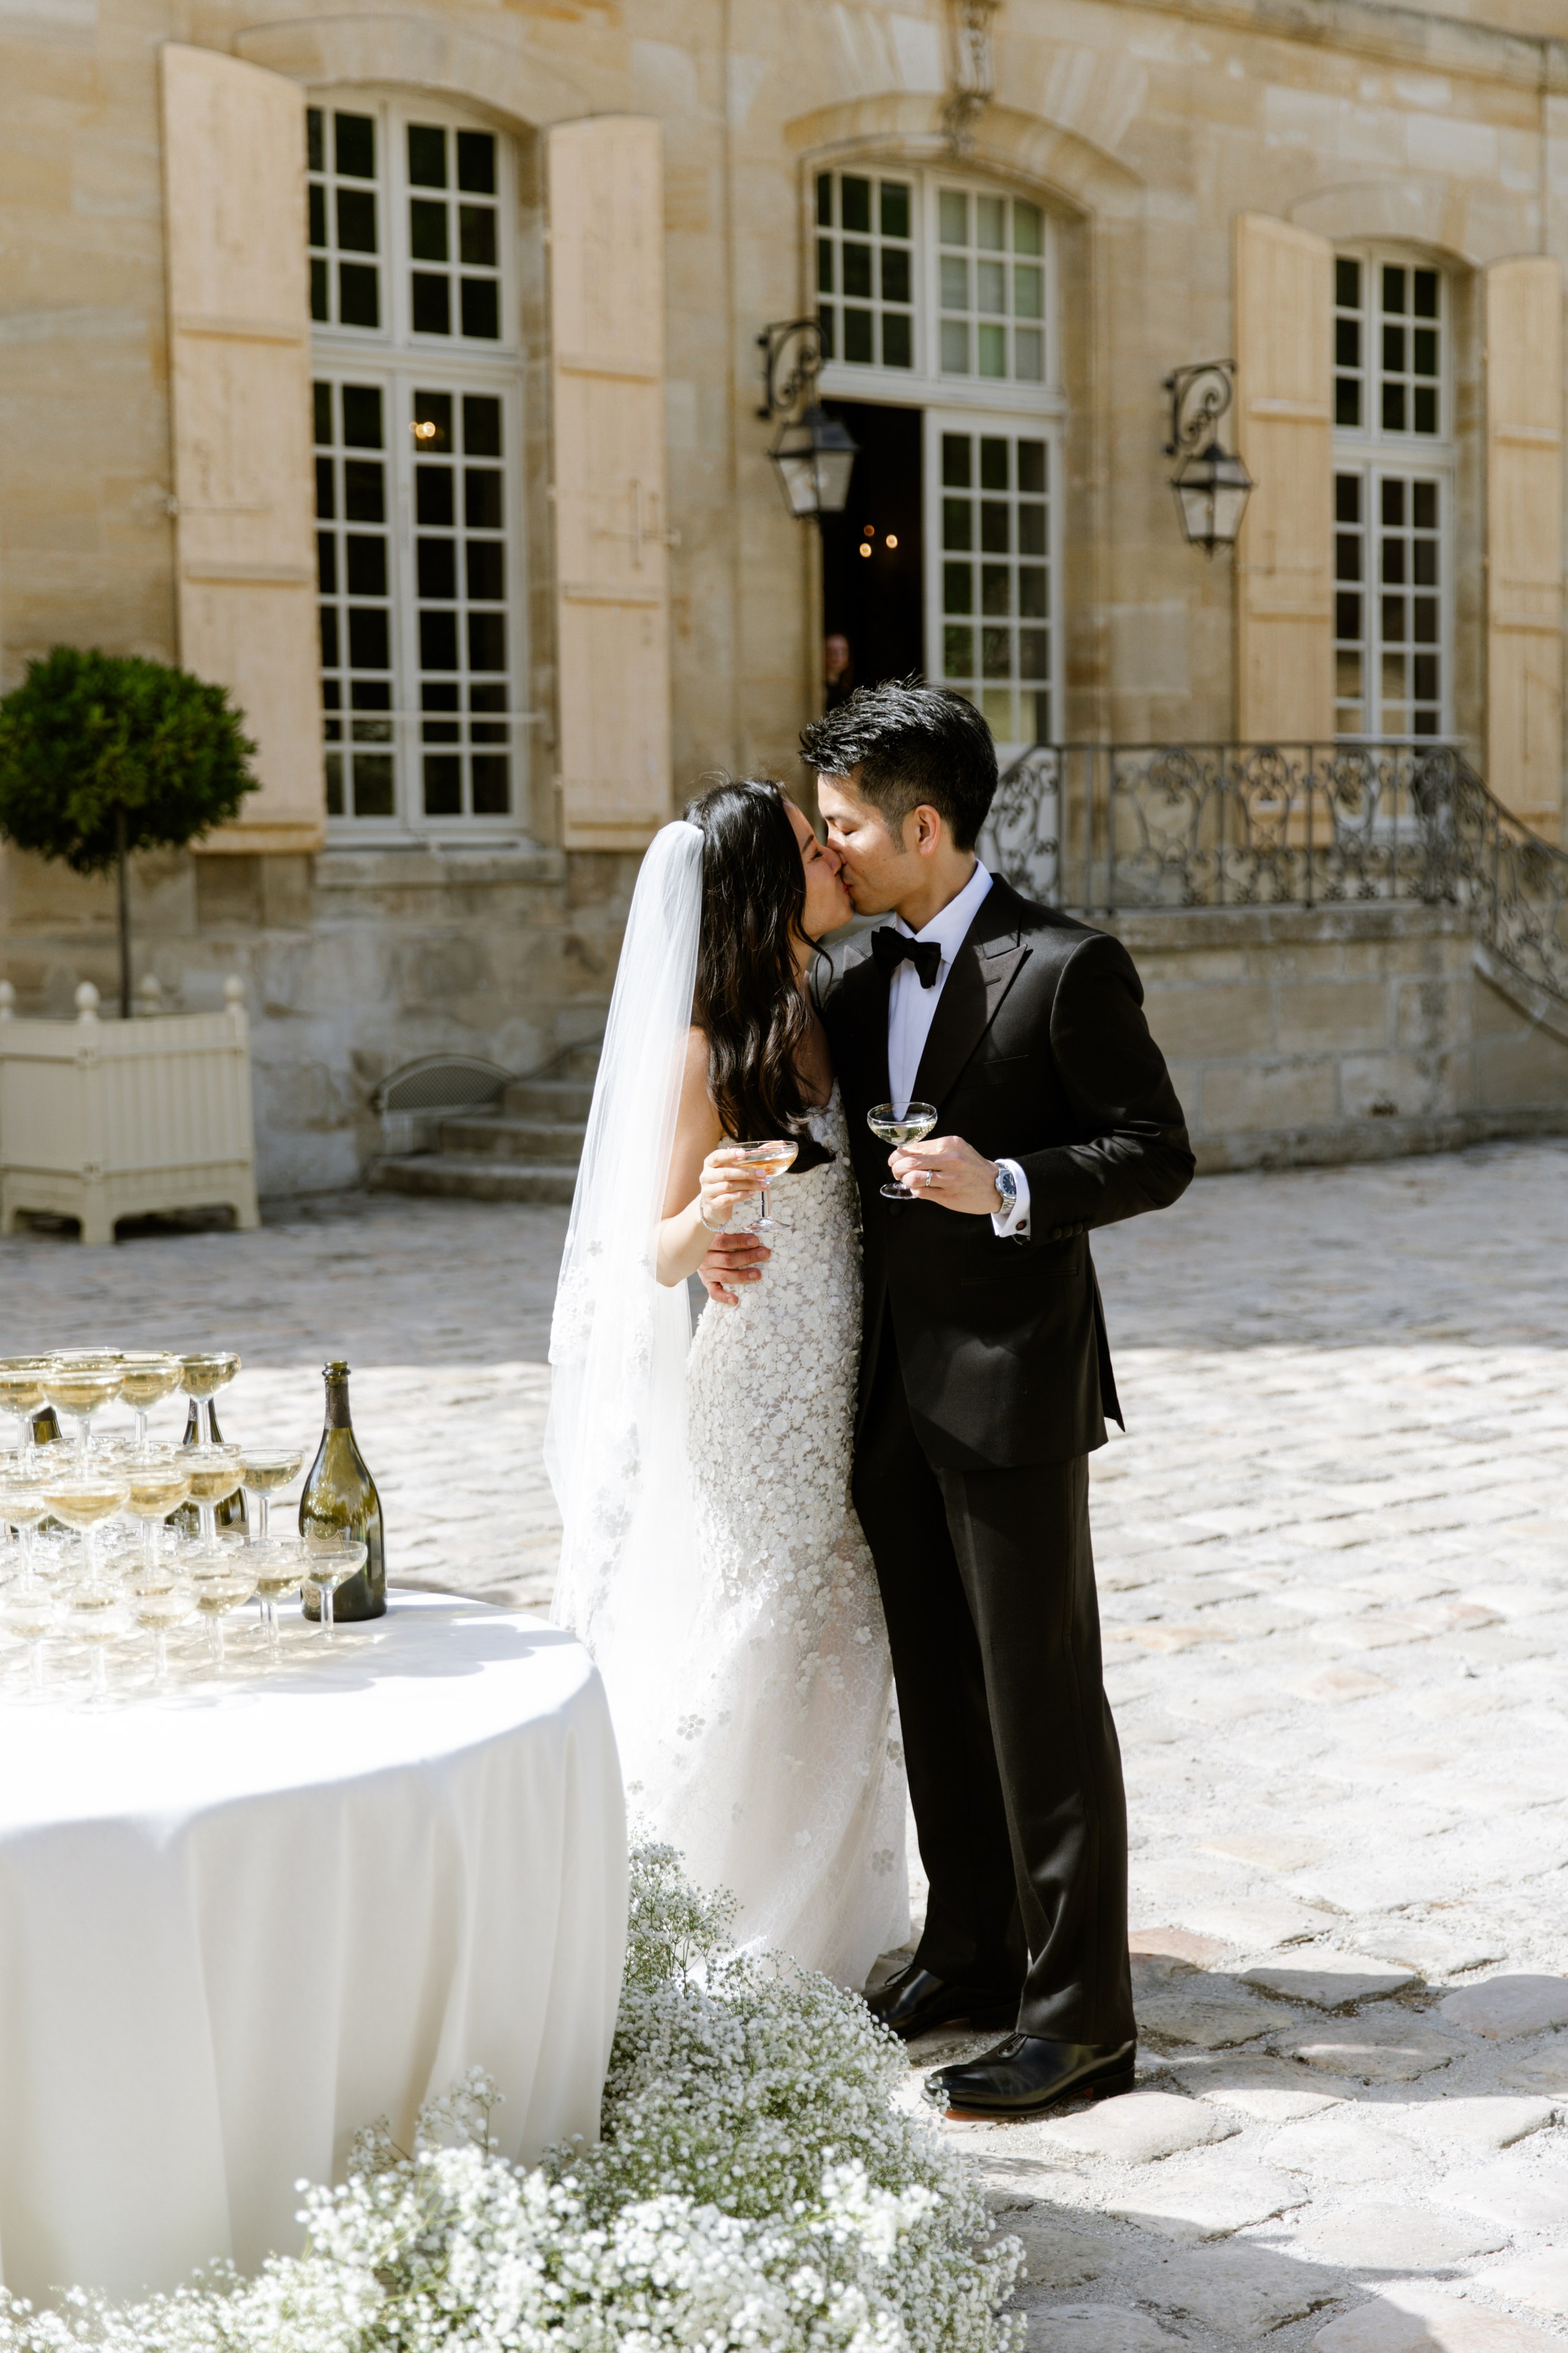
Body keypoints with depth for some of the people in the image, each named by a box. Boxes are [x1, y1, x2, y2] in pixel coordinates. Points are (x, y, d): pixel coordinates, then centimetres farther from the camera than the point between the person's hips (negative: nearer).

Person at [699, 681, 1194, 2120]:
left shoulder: (1065, 968, -11)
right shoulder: (855, 979, 10)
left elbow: (1157, 1152, -10)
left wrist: (1009, 1187, -24)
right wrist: (752, 1234, -3)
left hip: (1013, 1385, -7)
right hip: (893, 1391, 7)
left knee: (1043, 1705, -1)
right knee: (937, 1693, 17)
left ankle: (1077, 2019, 8)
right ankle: (972, 1956, 31)